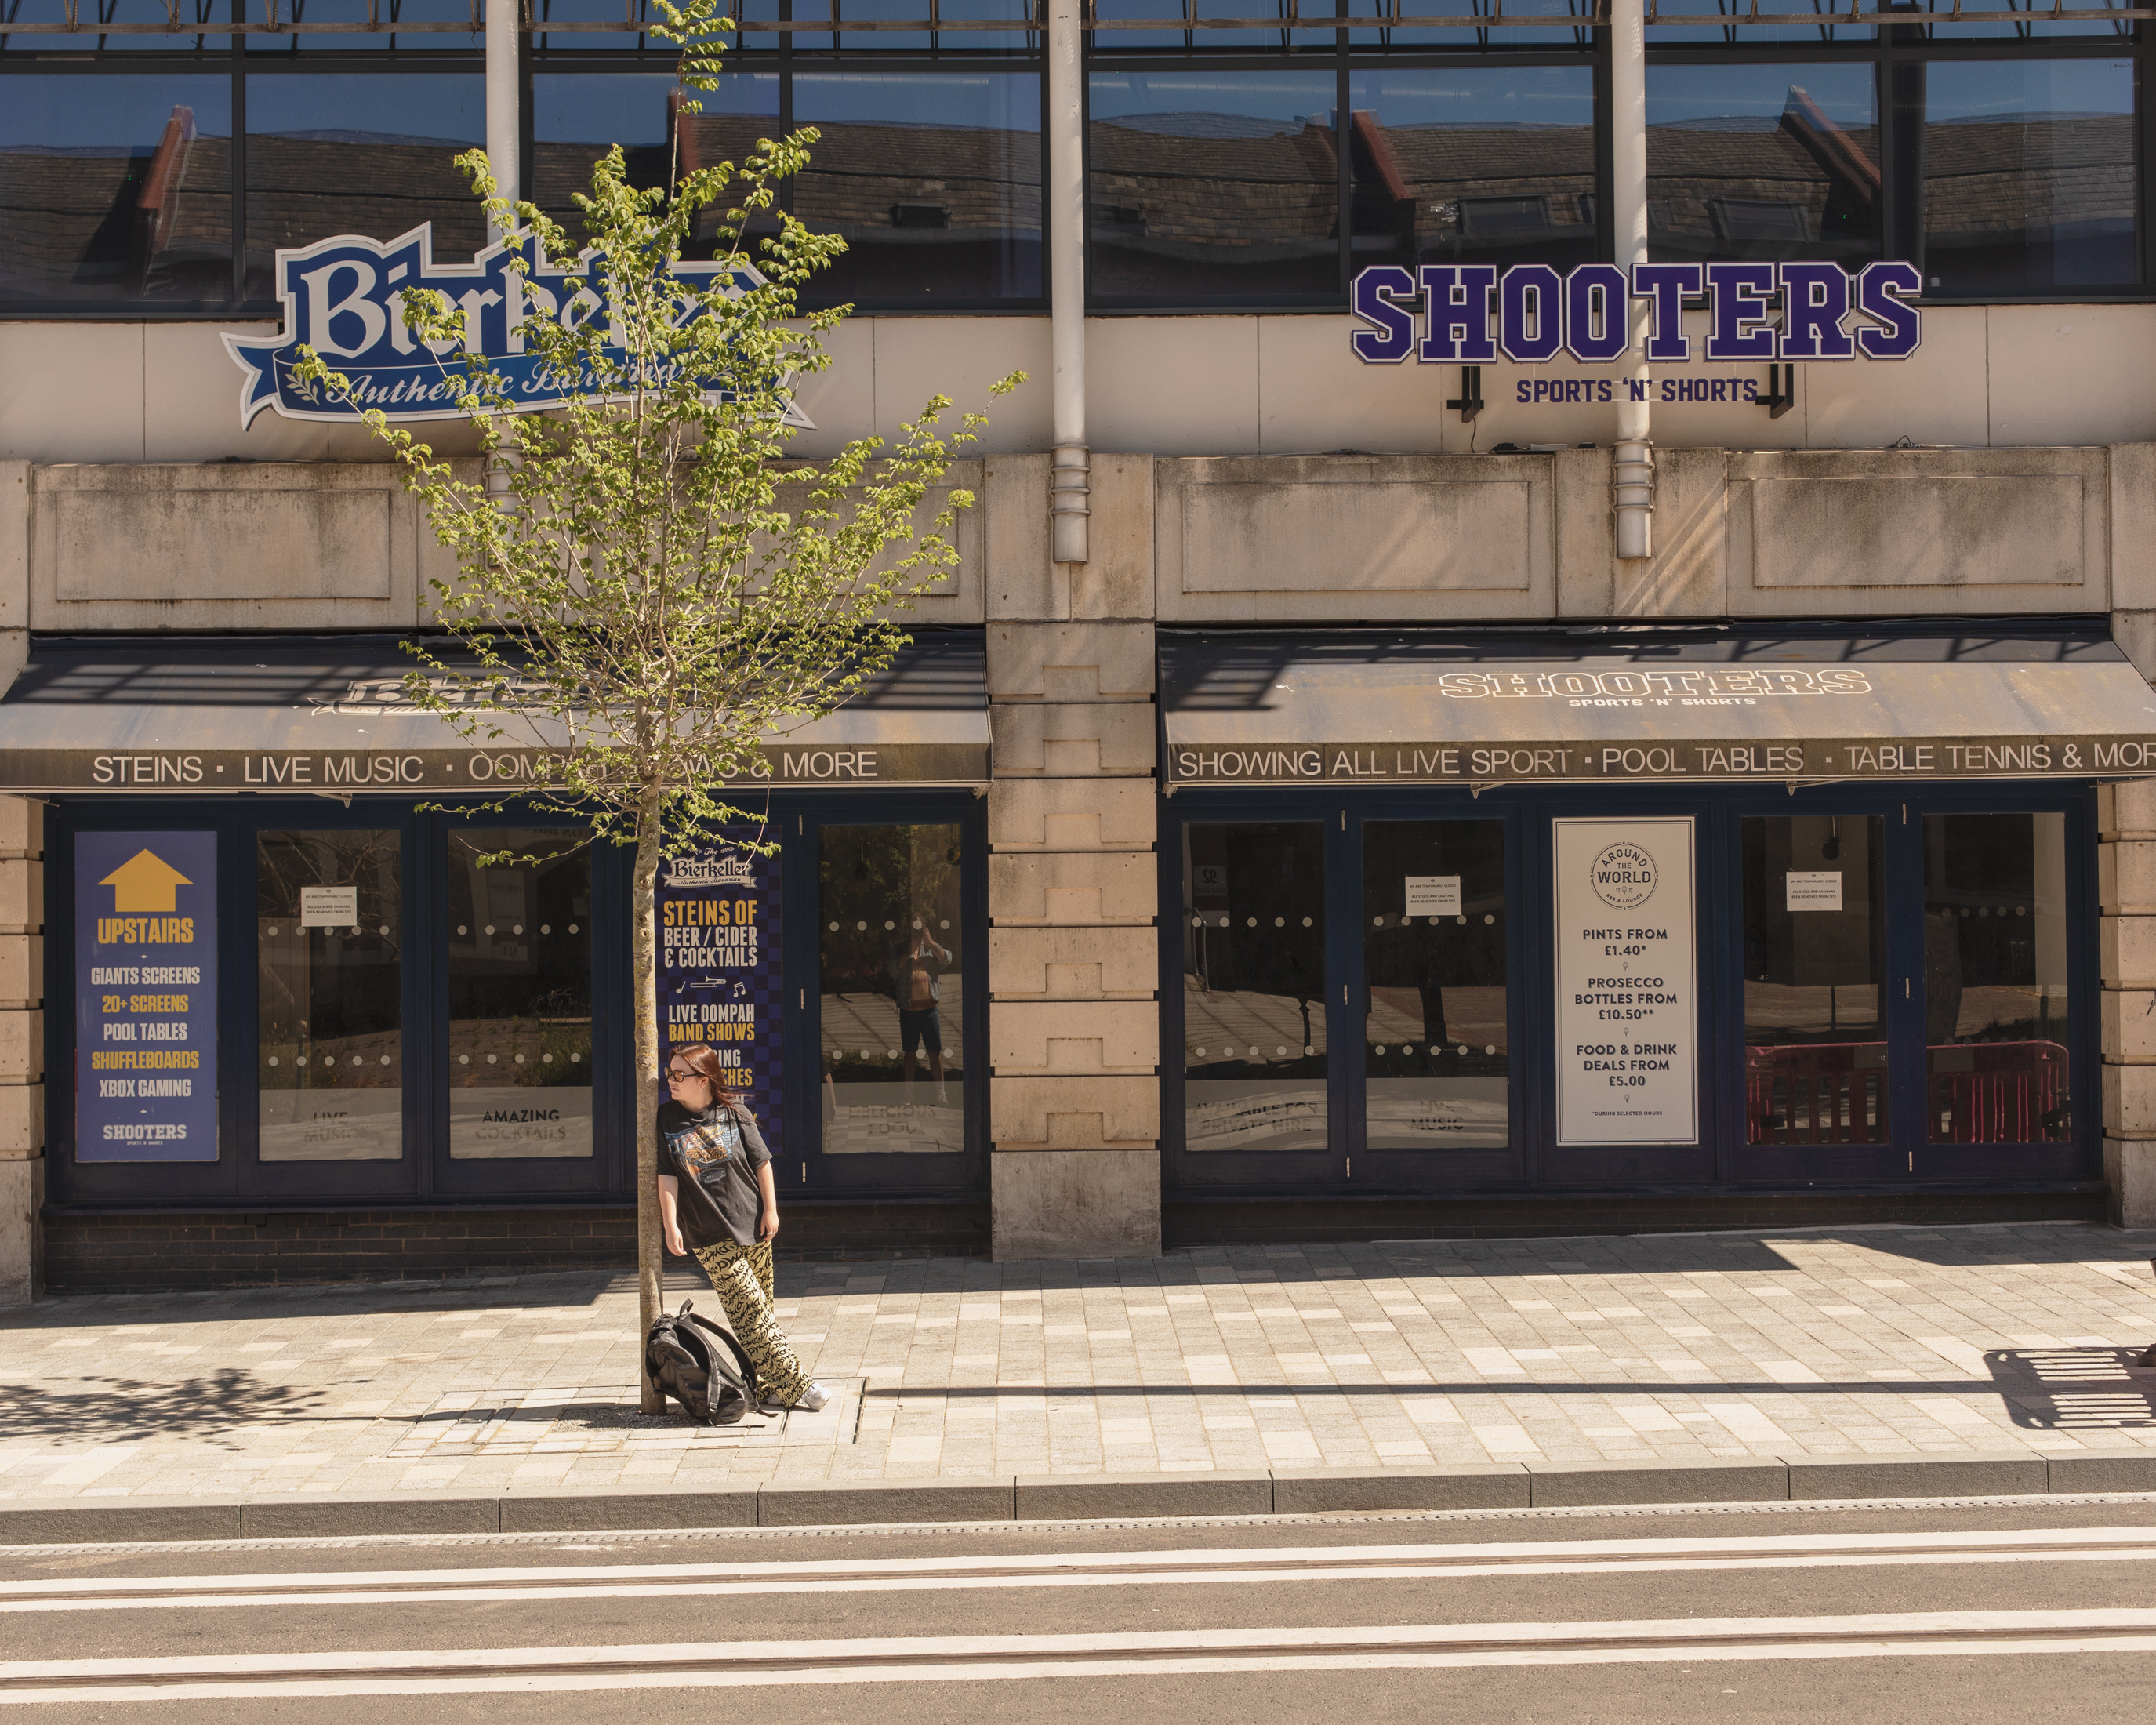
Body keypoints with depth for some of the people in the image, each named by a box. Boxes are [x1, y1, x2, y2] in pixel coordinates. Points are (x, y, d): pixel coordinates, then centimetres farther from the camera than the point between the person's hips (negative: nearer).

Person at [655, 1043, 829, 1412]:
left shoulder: (734, 1112, 0)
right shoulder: (665, 1119, -1)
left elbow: (761, 1161, 4)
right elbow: (666, 1175, -2)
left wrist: (770, 1209, 1)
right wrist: (671, 1225, -8)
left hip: (751, 1223, 2)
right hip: (709, 1236, -2)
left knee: (761, 1310, 6)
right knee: (750, 1311, -8)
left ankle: (767, 1386, 17)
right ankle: (795, 1386, -7)